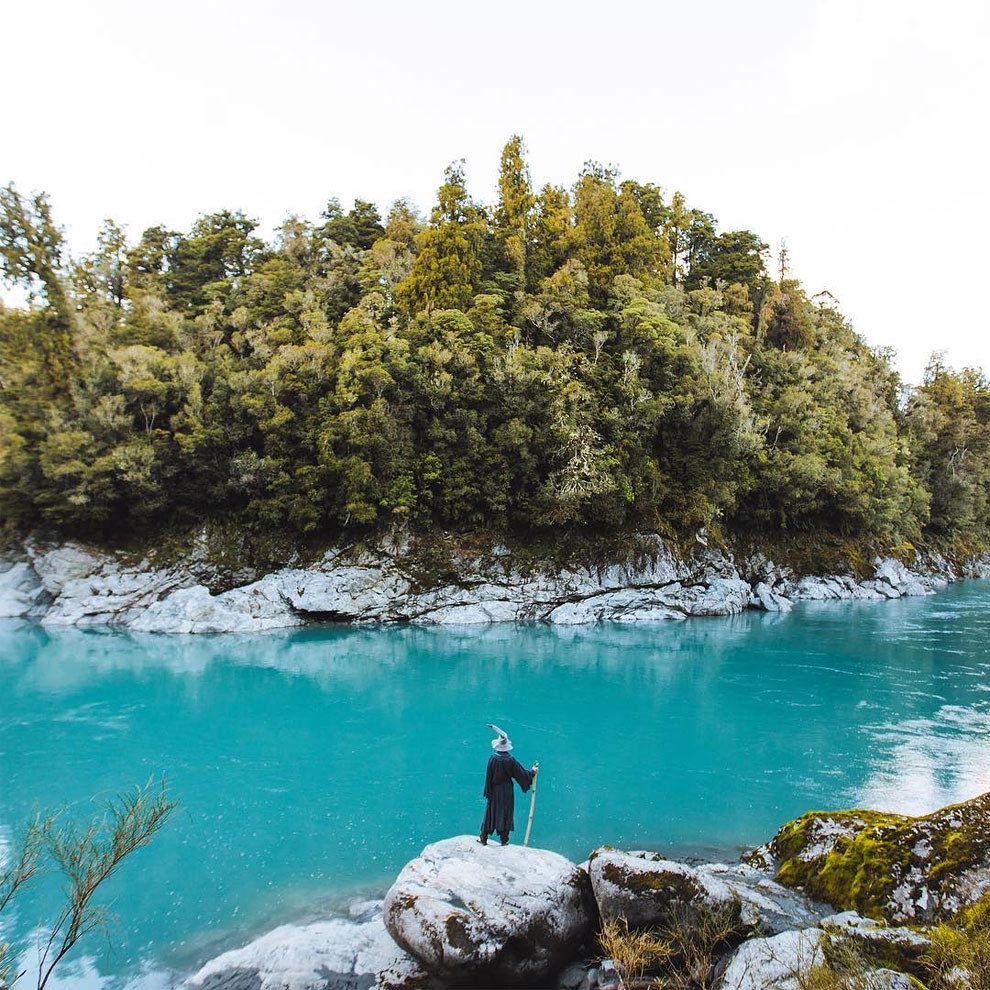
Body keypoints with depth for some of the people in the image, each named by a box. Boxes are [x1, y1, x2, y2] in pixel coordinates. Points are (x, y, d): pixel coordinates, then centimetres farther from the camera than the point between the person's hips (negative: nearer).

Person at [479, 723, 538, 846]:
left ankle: (484, 839, 19)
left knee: (490, 812, 12)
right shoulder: (511, 760, -16)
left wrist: (488, 792, -1)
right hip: (507, 790, 0)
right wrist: (532, 772, 12)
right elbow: (521, 773, -6)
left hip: (494, 790, 0)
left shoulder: (492, 758, -16)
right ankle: (504, 840, 15)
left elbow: (488, 776, -11)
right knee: (505, 813, 11)